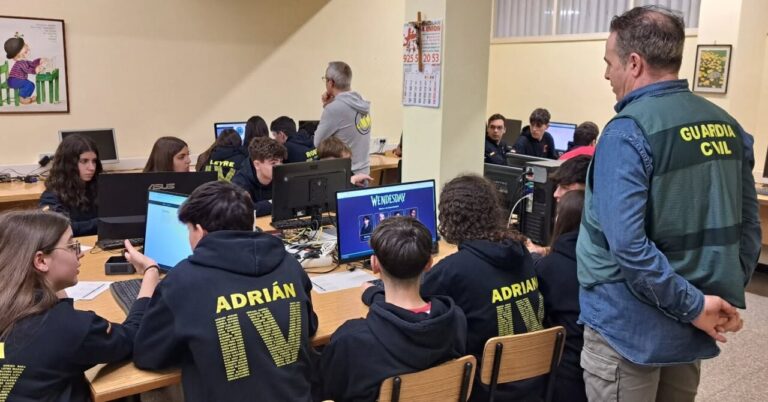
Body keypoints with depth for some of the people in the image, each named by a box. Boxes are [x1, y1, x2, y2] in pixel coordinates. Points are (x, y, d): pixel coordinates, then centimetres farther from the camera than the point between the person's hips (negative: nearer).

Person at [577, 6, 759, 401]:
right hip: (691, 326, 7)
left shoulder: (628, 131, -18)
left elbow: (627, 245, -27)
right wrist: (726, 298, 10)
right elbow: (748, 227, 9)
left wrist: (694, 307, -18)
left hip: (631, 329, -7)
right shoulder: (728, 126, 5)